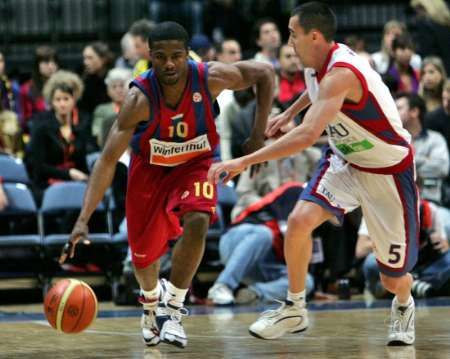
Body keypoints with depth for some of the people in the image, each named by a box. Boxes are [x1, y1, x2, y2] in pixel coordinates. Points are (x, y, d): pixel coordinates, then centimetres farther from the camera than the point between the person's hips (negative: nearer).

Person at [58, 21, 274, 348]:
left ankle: (172, 308, -13)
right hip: (150, 167, 0)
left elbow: (265, 73, -11)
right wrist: (83, 220, -43)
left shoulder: (211, 77, -29)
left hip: (195, 163, 0)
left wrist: (259, 133, -16)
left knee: (197, 223, -29)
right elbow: (108, 161, -34)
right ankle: (151, 300, 46)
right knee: (143, 254, 9)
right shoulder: (140, 98, -33)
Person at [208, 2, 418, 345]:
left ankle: (404, 305, 41)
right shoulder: (317, 63, -7)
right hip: (344, 161, 7)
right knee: (299, 221, -20)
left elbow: (307, 135, -47)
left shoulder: (341, 73, -34)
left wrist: (243, 162, -47)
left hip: (389, 172, -7)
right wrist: (289, 112, 16)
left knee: (393, 278, 4)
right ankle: (295, 309, -3)